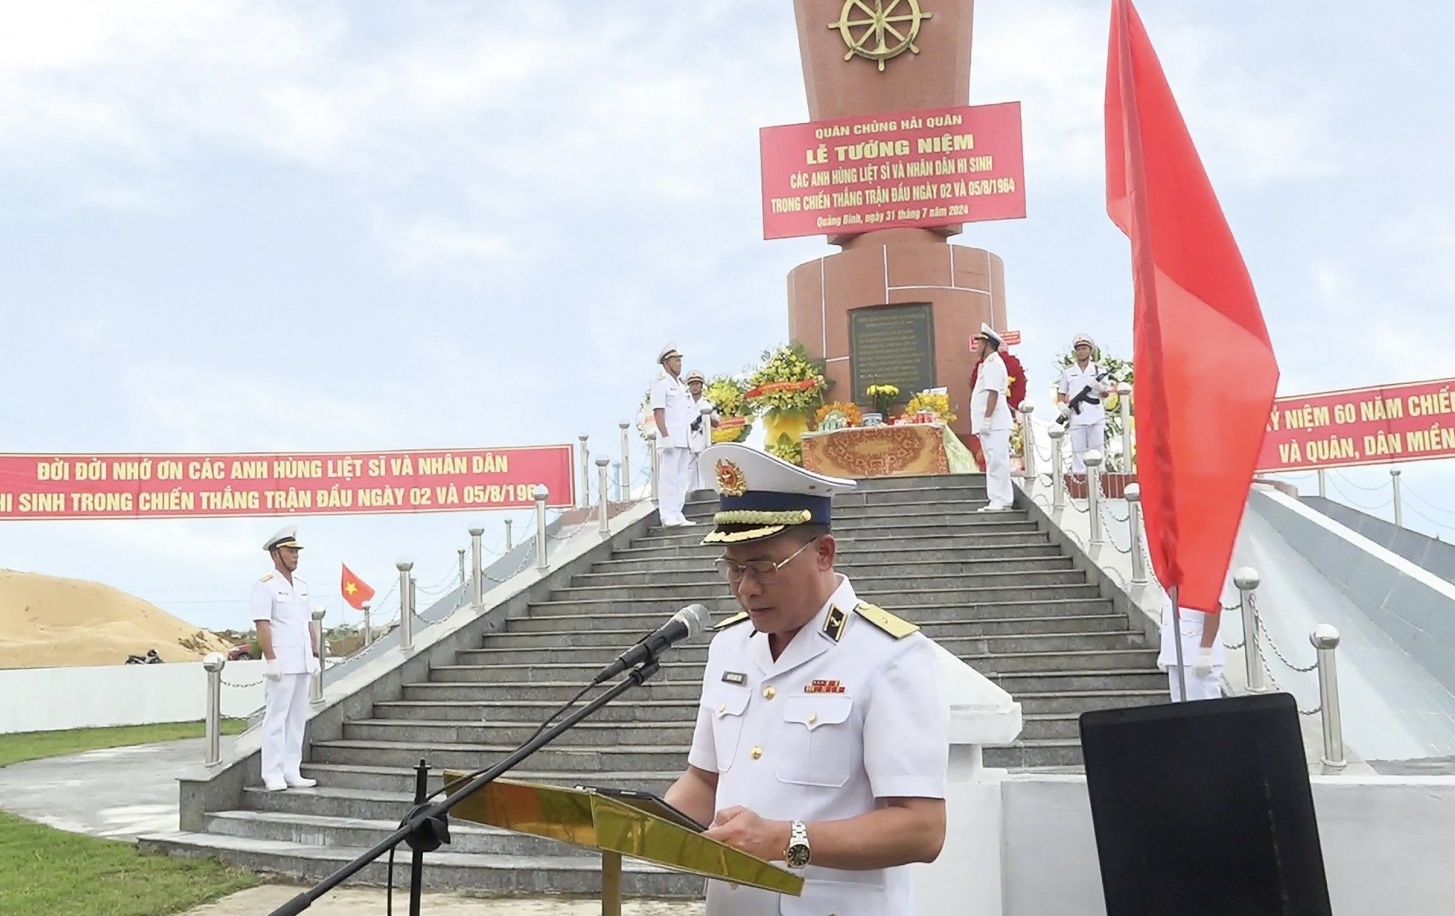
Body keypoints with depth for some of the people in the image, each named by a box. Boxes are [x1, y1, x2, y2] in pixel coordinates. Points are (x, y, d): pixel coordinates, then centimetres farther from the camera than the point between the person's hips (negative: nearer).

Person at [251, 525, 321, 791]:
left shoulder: (301, 586, 17)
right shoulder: (265, 586, -6)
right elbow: (262, 626, -13)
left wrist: (315, 655, 14)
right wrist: (271, 659, -18)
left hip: (303, 664, 7)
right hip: (281, 664, -7)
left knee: (298, 719, 9)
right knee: (276, 719, -5)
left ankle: (292, 772, 14)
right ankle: (273, 775, 0)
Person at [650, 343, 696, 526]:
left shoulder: (681, 386, 22)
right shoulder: (660, 383, -3)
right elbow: (658, 412, -12)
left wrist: (690, 442, 18)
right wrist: (665, 436, -20)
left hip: (684, 440, 8)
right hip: (670, 440, -8)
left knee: (681, 478, 7)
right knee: (668, 477, -9)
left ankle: (677, 514, 10)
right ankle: (667, 516, -9)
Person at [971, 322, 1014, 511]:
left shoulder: (993, 364, -11)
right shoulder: (988, 364, 21)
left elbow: (993, 393, -19)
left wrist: (987, 419, -23)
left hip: (994, 423, -11)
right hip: (990, 423, 11)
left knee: (997, 461, -10)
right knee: (994, 461, 10)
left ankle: (1000, 500, -11)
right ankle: (1000, 500, 13)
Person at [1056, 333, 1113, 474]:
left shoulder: (1098, 370, 9)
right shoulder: (1068, 372, 9)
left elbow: (1106, 393, 9)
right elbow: (1061, 392, 12)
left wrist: (1099, 387, -12)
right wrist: (1061, 405, -7)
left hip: (1096, 417, 0)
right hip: (1077, 417, 0)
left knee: (1097, 450, 0)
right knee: (1078, 450, 0)